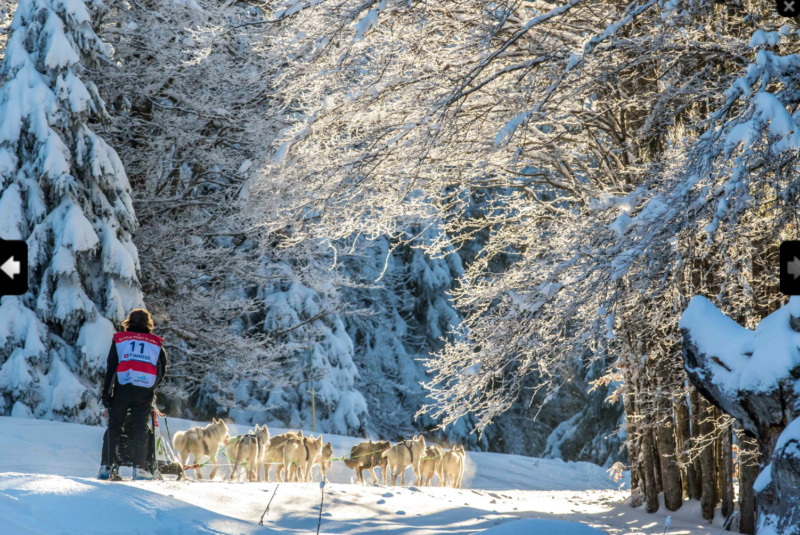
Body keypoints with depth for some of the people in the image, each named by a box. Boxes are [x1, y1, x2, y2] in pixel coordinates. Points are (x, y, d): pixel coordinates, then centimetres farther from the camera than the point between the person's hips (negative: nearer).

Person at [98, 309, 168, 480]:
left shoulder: (119, 339, 9)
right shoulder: (156, 343, 12)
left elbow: (111, 368, 3)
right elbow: (162, 370, 10)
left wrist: (106, 392, 3)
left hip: (122, 388, 0)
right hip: (145, 390, 0)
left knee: (113, 426, 7)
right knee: (140, 428, 3)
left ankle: (107, 466, 1)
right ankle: (139, 468, -6)